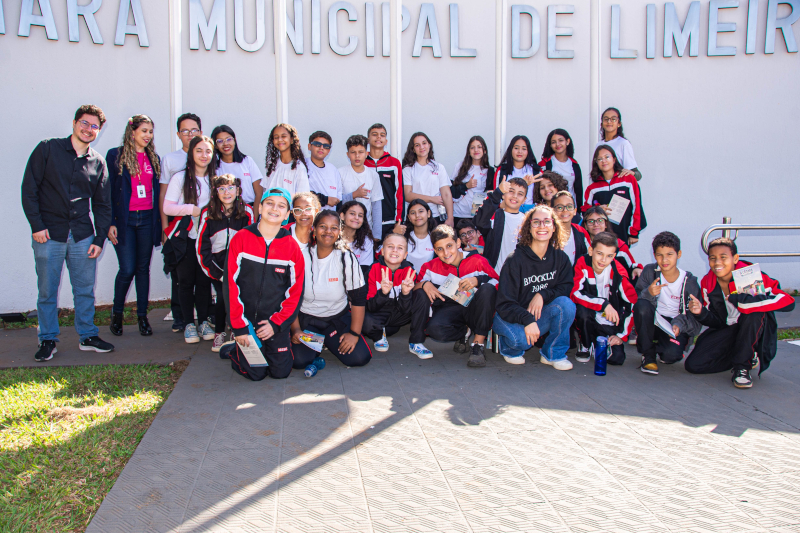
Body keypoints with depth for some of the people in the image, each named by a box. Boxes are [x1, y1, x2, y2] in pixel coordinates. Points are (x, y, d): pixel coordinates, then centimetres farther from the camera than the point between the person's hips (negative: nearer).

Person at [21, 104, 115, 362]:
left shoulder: (98, 163, 10)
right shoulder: (47, 149, 0)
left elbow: (102, 204, 13)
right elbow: (29, 188, -2)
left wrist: (99, 239, 5)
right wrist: (36, 225, -9)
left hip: (82, 235, 3)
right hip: (49, 234, -3)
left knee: (85, 290, 8)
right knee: (47, 291, 4)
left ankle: (88, 336, 20)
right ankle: (48, 340, 17)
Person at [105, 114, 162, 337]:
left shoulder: (153, 158, 11)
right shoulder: (116, 155, -1)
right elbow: (108, 191, -2)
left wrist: (159, 221, 7)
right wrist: (110, 223, -8)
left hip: (147, 219, 4)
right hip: (124, 219, -4)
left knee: (143, 268, 7)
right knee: (127, 269, -7)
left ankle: (142, 315, 16)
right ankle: (117, 313, 15)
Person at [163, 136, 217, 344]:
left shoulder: (214, 179, 7)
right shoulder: (180, 178, -2)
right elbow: (167, 207, -8)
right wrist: (192, 209, -18)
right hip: (185, 238, -2)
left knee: (204, 280, 4)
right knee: (186, 281, 3)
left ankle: (203, 321, 15)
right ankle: (189, 323, 13)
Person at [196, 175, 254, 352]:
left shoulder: (247, 212, 0)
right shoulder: (207, 214, 0)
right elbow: (201, 248, 1)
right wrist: (217, 273, -7)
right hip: (216, 263, 0)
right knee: (223, 295, -15)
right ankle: (219, 334, 5)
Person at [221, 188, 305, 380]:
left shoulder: (292, 246, -2)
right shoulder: (241, 239, -6)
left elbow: (295, 292, -2)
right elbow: (231, 284, -7)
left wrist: (276, 323, -11)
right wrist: (239, 327, -11)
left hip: (277, 321, 1)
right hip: (246, 319, -1)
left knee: (281, 372, 1)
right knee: (255, 373, 0)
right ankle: (232, 351, 28)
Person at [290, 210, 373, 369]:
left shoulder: (347, 259, -9)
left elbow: (359, 298, -8)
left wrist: (354, 333, -12)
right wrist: (296, 329, -10)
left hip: (339, 317, 1)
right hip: (306, 318, -1)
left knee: (360, 357, -16)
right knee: (299, 360, -24)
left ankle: (330, 340, 14)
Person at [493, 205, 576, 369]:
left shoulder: (560, 257, -1)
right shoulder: (515, 260, -15)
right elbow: (504, 304, -17)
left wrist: (543, 295, -22)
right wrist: (527, 320, -33)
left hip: (541, 315, 4)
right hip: (513, 318, -4)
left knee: (566, 304, -25)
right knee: (522, 339, -36)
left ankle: (553, 354, -4)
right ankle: (511, 348, 4)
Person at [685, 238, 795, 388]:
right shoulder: (707, 283, -6)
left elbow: (788, 302, -32)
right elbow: (717, 322, 0)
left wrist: (742, 301, -39)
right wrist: (701, 313, -23)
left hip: (754, 330, -4)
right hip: (727, 331, 4)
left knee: (754, 313, -37)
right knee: (693, 365, -13)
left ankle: (742, 366, -17)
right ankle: (748, 357, 11)